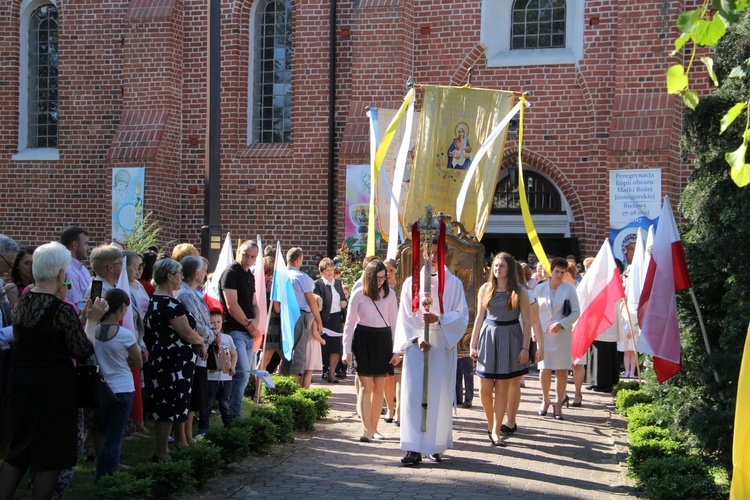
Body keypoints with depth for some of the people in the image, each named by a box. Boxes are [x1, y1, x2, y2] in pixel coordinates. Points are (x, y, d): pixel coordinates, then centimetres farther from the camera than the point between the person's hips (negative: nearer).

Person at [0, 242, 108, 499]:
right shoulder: (62, 310, -20)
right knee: (51, 452, 6)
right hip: (54, 388, -7)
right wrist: (92, 320, -4)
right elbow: (84, 352, -14)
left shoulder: (21, 301, 2)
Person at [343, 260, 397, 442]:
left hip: (383, 340, 2)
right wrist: (347, 350, -3)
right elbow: (349, 323, 1)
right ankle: (366, 429, -8)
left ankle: (374, 428, 14)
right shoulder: (359, 295, -1)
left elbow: (394, 322, 7)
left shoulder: (389, 295, 5)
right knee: (366, 386, -6)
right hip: (363, 340, -2)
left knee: (379, 387, 5)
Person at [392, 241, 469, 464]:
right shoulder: (411, 283, 8)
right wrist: (416, 338, -9)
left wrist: (439, 318, -15)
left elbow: (462, 316, 1)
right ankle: (414, 448, -5)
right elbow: (404, 317, 6)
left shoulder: (454, 284, 5)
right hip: (416, 345, 1)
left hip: (442, 347, 0)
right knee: (413, 395, -6)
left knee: (439, 396, 1)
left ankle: (435, 445, 13)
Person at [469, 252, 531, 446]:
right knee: (485, 389, 0)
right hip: (488, 338, 2)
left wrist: (525, 348, -8)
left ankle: (495, 431, 7)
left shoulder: (519, 292, 0)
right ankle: (491, 423, 23)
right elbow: (479, 317, 9)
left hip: (510, 339, -2)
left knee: (502, 388, 1)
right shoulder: (485, 289, 6)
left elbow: (526, 321, -1)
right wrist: (473, 344, 7)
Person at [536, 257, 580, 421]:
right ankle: (545, 400, 20)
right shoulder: (540, 288, 4)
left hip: (562, 335, 0)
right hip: (543, 334, 1)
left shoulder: (569, 289, 1)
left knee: (561, 370, 0)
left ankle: (559, 404, 12)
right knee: (544, 369, -1)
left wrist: (561, 324, -11)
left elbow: (576, 312, 1)